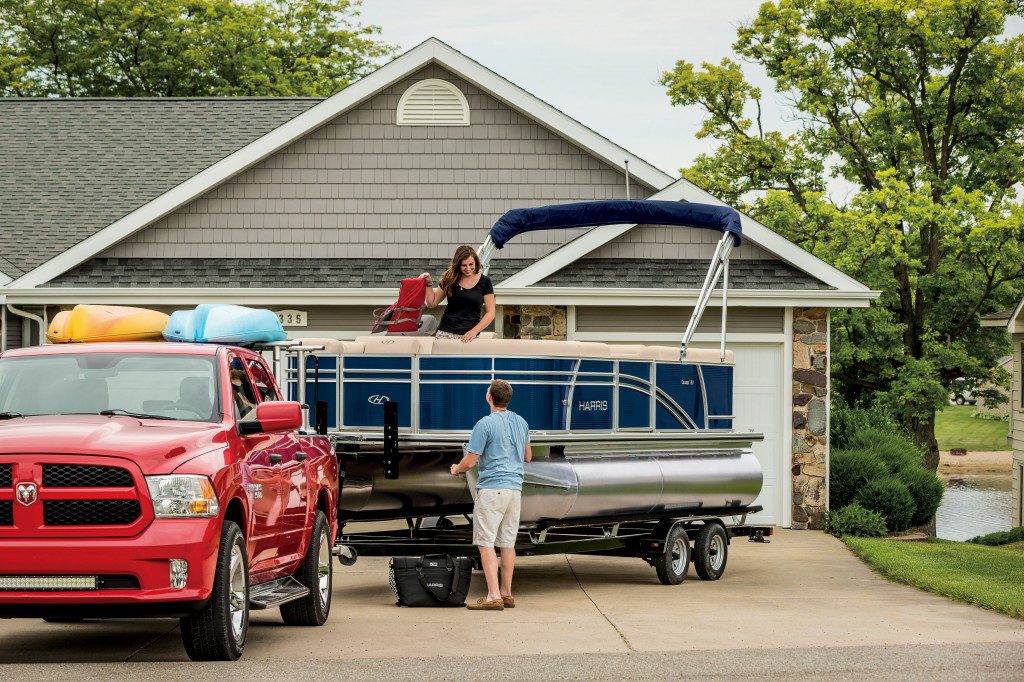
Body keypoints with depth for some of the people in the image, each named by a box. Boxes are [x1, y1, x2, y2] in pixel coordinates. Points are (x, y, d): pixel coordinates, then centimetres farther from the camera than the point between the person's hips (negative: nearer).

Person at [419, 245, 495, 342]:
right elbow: (432, 303, 17)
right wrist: (429, 283, 3)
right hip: (446, 333, 1)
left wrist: (474, 331, -7)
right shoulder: (450, 279, 10)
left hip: (469, 335, -1)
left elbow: (490, 313, 3)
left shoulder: (484, 282, 5)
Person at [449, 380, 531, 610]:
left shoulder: (485, 425, -11)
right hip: (515, 488, 7)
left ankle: (493, 596, -14)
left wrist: (456, 469, 12)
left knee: (486, 543, -7)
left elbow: (469, 462, -9)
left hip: (491, 488, -7)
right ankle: (506, 594, 15)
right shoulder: (521, 423, 11)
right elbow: (528, 456, 24)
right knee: (507, 543, 12)